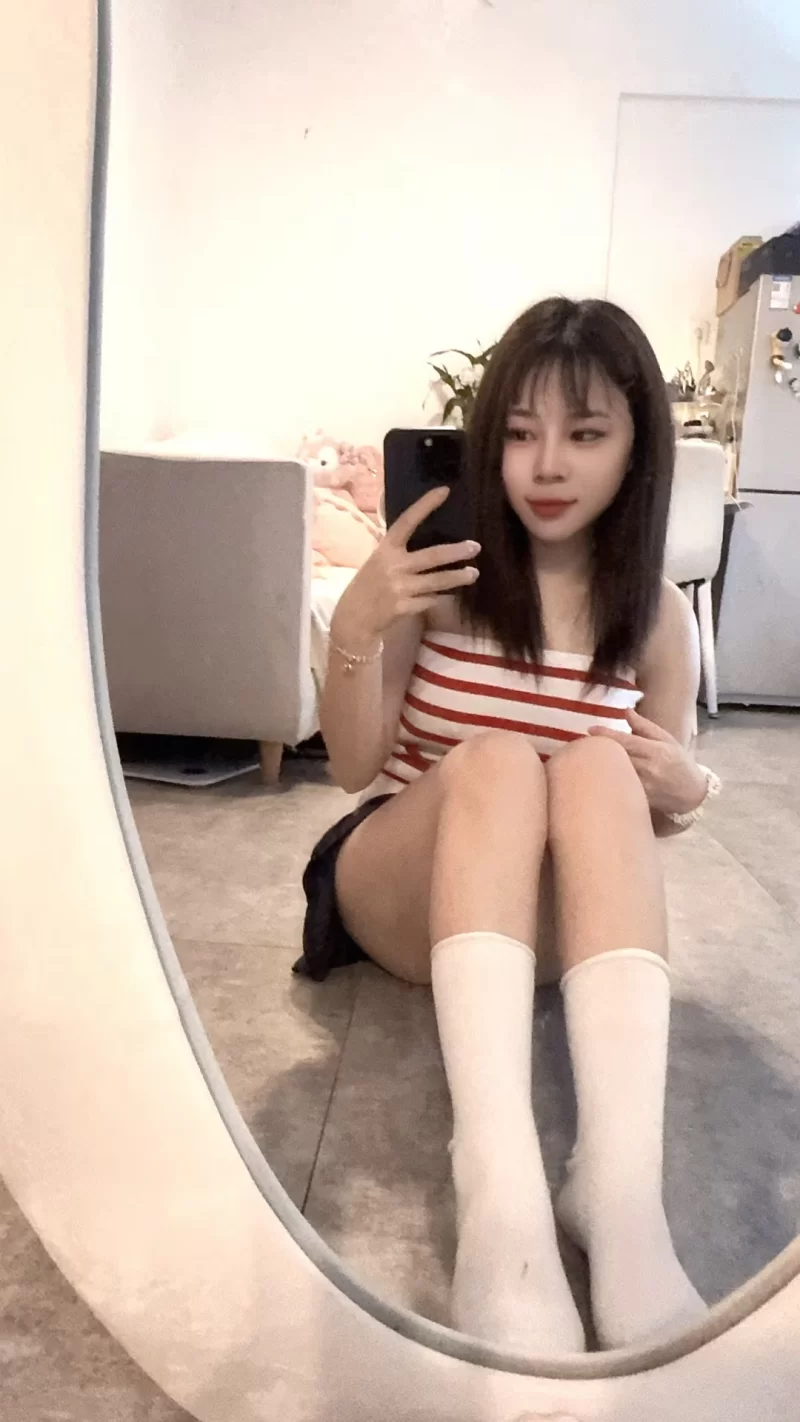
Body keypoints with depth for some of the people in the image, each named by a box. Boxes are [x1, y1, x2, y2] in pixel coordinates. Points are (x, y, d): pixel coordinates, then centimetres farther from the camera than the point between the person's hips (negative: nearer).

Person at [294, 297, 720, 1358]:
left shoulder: (657, 614, 0)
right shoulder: (444, 574, -6)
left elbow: (658, 815, 9)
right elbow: (354, 770, -4)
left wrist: (684, 789, -16)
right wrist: (356, 632, -21)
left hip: (555, 915, 1)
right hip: (399, 889, -1)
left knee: (597, 768, -31)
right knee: (494, 762, -33)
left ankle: (622, 1202, -43)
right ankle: (499, 1198, -49)